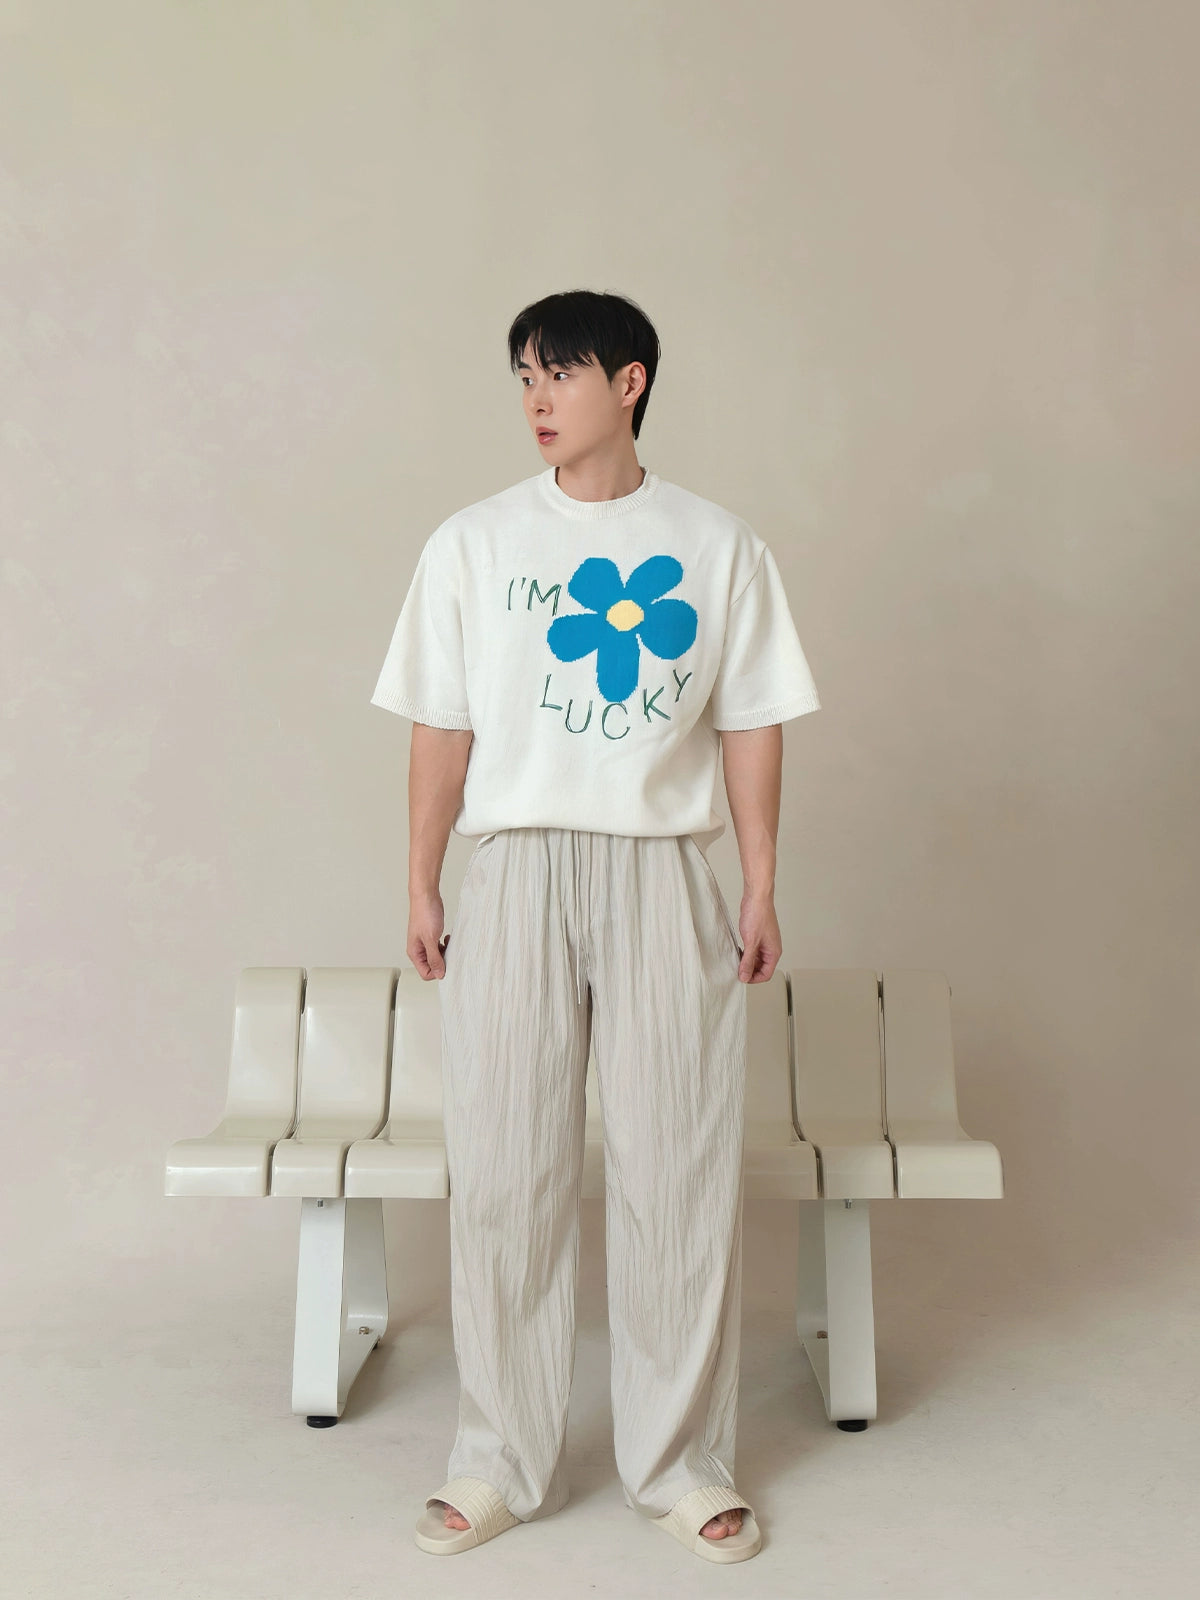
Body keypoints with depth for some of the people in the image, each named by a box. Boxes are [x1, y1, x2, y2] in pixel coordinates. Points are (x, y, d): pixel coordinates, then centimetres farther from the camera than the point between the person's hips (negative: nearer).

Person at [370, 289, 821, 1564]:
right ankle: (500, 1460, 21)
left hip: (663, 874, 0)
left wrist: (761, 889, 1)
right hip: (517, 871, 1)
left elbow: (751, 725, 5)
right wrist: (420, 886, 2)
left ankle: (683, 1461, 21)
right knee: (502, 1170, 4)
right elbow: (442, 728, 6)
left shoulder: (718, 547, 5)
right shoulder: (474, 542, 6)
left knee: (678, 1168, 4)